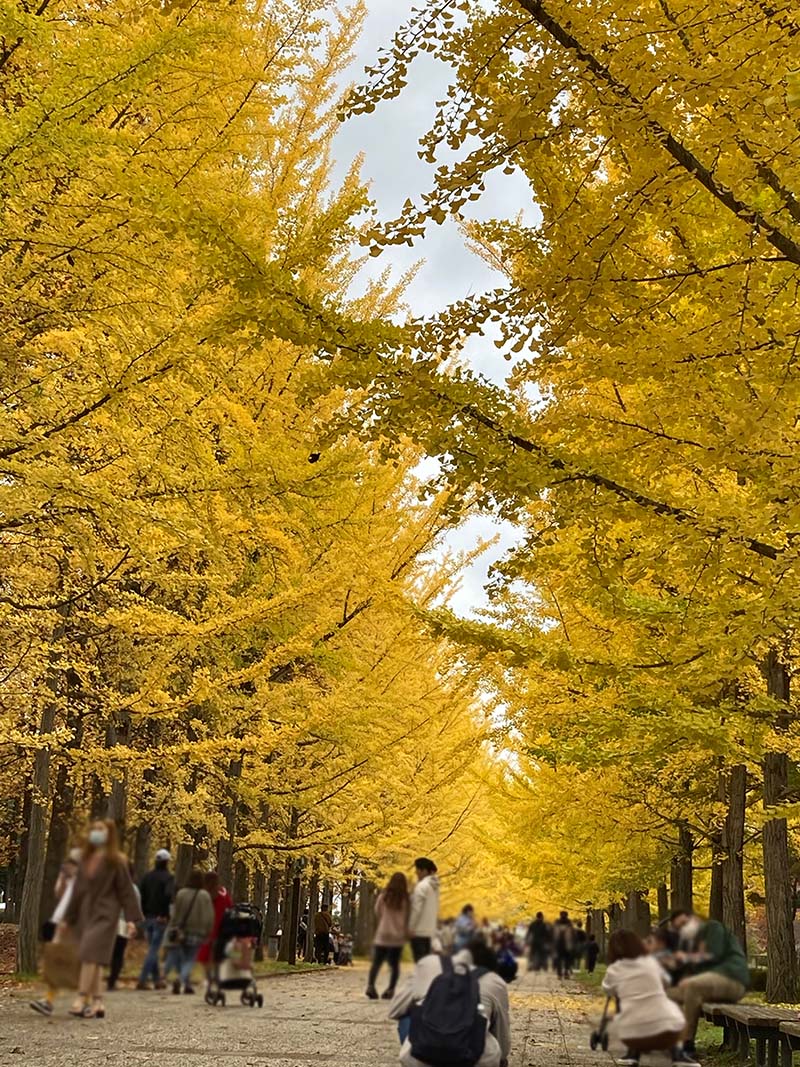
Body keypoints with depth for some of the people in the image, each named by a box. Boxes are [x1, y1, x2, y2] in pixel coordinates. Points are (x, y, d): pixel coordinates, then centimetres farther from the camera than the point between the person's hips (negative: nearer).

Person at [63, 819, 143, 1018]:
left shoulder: (115, 861, -3)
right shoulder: (86, 860, 13)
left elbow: (126, 889, -4)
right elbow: (78, 890, 18)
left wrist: (131, 918, -11)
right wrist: (68, 918, 18)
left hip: (104, 914, -6)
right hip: (85, 912, 6)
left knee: (90, 954, -19)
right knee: (92, 959, 6)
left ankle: (81, 1000, -22)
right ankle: (96, 1003, 10)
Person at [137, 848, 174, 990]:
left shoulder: (147, 876, 8)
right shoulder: (168, 877, -10)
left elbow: (141, 895, 7)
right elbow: (168, 895, -25)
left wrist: (144, 913, 10)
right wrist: (165, 914, -16)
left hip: (148, 917, 6)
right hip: (160, 919, -6)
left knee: (152, 948, 16)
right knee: (153, 950, -3)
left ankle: (157, 979, 22)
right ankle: (142, 980, -10)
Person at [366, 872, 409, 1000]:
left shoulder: (383, 897, -4)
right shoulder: (406, 900, -6)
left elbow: (377, 913, 7)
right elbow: (407, 918, -2)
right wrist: (406, 932, 14)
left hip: (382, 935, 0)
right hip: (398, 937, 0)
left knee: (376, 963, 3)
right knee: (394, 964, 8)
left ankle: (370, 985, -15)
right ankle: (390, 989, -2)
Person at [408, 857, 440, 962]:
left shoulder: (422, 886, -13)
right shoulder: (434, 886, 13)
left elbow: (416, 908, -16)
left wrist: (410, 927, -12)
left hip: (419, 930, -9)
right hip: (430, 930, 9)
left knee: (419, 961, -7)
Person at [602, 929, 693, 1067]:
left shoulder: (613, 970, 9)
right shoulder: (652, 962, 13)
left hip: (632, 1035, 0)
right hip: (666, 1030, 0)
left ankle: (632, 1053, 14)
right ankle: (678, 1054, 19)